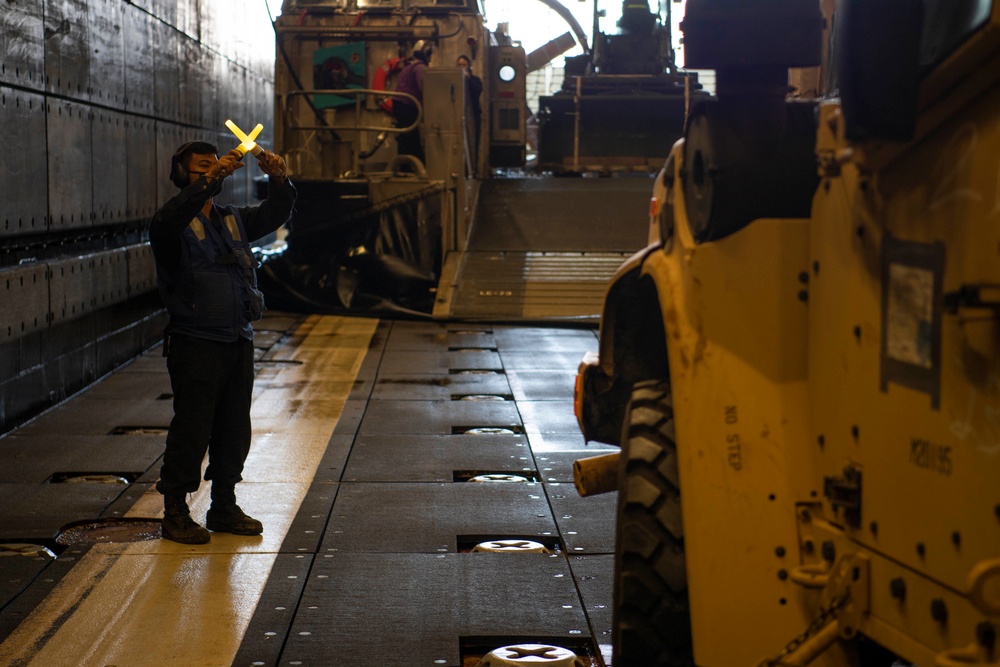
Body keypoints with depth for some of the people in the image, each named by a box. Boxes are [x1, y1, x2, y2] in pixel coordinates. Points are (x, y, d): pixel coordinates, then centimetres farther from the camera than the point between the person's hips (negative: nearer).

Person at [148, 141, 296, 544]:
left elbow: (274, 215, 11)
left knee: (234, 428, 11)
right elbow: (168, 220, -27)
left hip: (238, 341, 7)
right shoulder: (176, 224, -5)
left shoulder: (233, 220, 17)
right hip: (195, 342, -7)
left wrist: (278, 180, -9)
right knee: (191, 428, -3)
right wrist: (209, 179, -35)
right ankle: (175, 512, 8)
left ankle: (224, 507, 23)